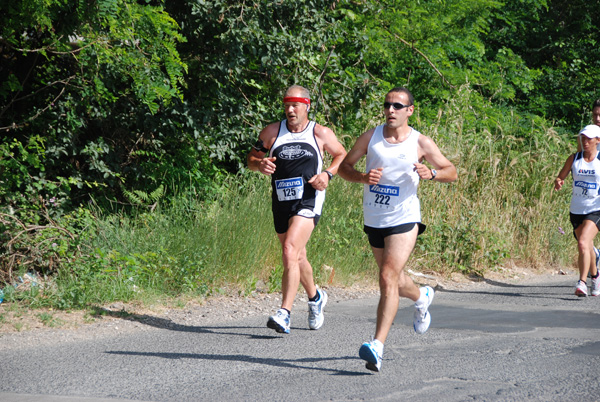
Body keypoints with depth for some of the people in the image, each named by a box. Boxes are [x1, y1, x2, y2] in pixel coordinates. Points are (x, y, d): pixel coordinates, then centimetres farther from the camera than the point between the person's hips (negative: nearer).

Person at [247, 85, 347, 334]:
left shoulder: (321, 133, 0)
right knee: (297, 257, 17)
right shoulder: (272, 132, 5)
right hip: (281, 202, 4)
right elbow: (252, 158, 11)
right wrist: (260, 164, -13)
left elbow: (342, 156, 14)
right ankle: (315, 298, 45)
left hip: (308, 201, -4)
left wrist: (328, 174, -5)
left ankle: (284, 313, -28)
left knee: (290, 251, -23)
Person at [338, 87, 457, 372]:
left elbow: (451, 172, 4)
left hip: (404, 220, -4)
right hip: (373, 220, 4)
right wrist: (363, 177, -14)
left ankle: (377, 347, -24)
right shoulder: (371, 137, 2)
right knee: (393, 279, 20)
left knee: (389, 279, -19)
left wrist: (431, 174, -18)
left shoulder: (420, 143, -4)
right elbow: (344, 166, 7)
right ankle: (421, 298, 55)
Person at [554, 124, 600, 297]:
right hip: (576, 210, 4)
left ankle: (582, 283, -25)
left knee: (583, 243, -23)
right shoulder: (574, 158, 3)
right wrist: (558, 182, -12)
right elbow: (561, 176, 11)